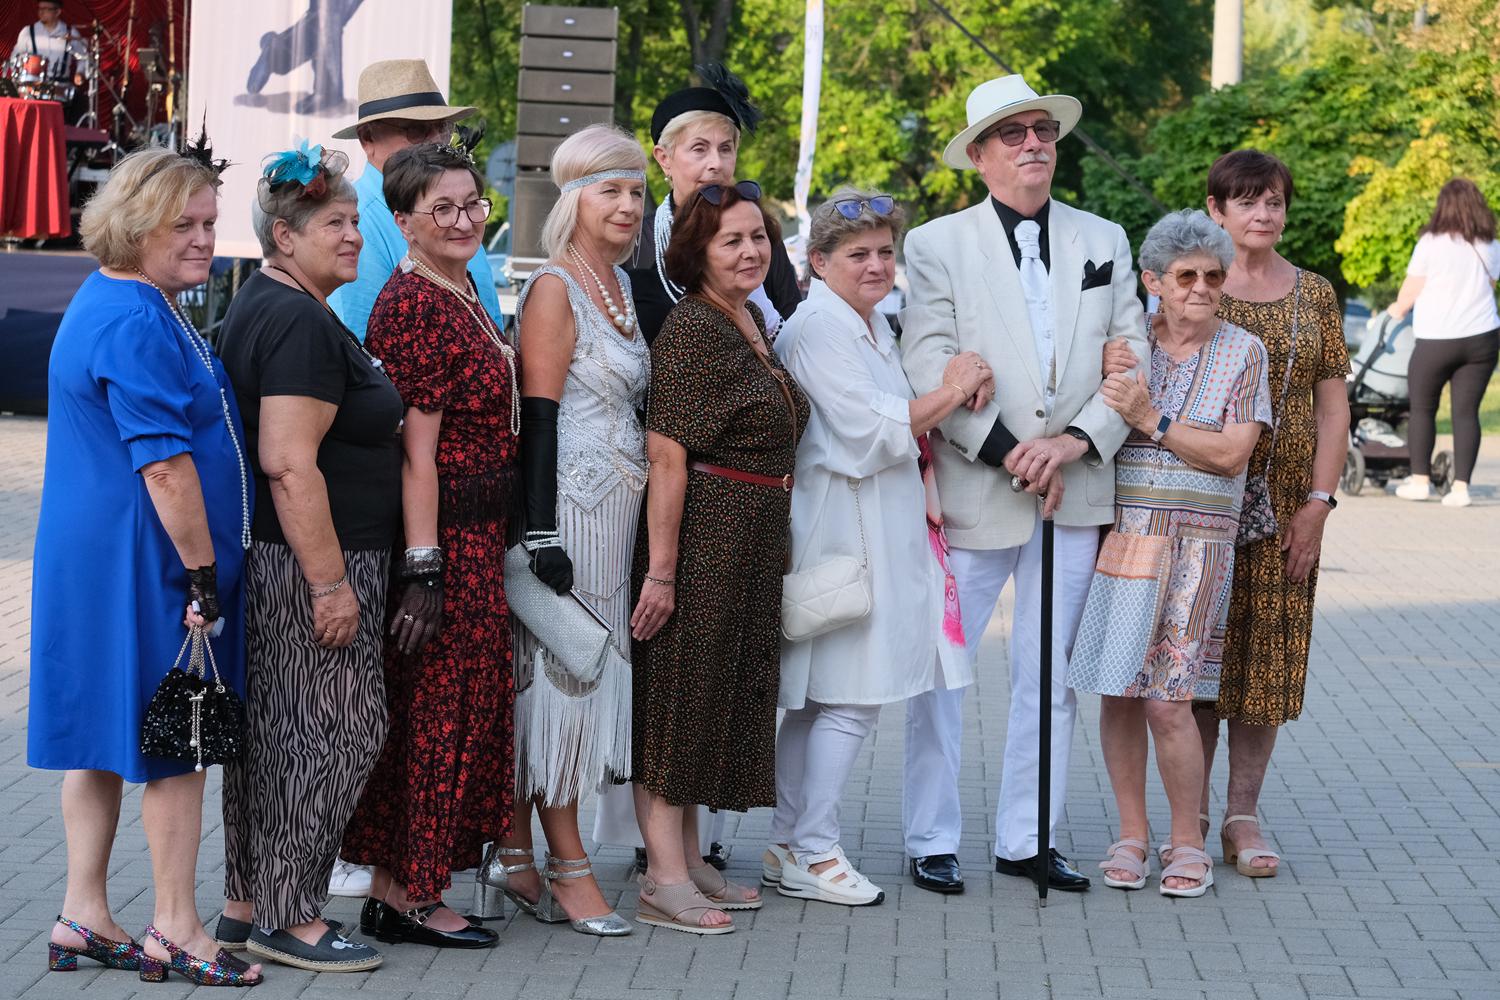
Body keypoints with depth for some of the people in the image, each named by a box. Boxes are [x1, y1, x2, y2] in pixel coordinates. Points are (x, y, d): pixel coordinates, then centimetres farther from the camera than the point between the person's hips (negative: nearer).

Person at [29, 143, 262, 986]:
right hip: (146, 561, -11)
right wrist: (203, 572, -19)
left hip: (95, 557, 11)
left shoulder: (118, 306, 15)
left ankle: (85, 918, 18)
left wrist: (203, 565, 23)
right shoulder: (137, 325, -20)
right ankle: (176, 931, 6)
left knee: (107, 736, 13)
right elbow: (165, 465, -23)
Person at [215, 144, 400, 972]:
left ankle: (248, 905, 21)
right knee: (333, 729, -4)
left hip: (265, 559, 11)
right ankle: (289, 918, 2)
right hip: (312, 563, -11)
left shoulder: (260, 307, 16)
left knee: (272, 731, 14)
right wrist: (331, 582, -23)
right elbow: (290, 464, -25)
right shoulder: (303, 324, -18)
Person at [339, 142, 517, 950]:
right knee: (439, 707, -3)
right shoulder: (413, 306, -17)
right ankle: (408, 897, 6)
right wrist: (424, 570, -23)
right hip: (444, 536, -10)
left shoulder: (460, 292, 14)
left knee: (433, 708, 13)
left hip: (476, 534, 10)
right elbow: (417, 452, -21)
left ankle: (397, 888, 21)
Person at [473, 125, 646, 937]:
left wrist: (644, 514, 21)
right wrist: (541, 531, -19)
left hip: (618, 504, 9)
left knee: (590, 672, 8)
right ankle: (567, 864, 2)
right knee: (561, 672, -3)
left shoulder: (622, 283, 16)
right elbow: (538, 413, -14)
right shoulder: (554, 287, -9)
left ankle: (513, 850, 14)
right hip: (571, 502, -9)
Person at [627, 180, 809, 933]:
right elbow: (667, 453, -21)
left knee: (720, 694, 14)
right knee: (678, 694, -4)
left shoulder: (752, 320, 12)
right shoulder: (692, 329, -16)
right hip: (700, 537, -9)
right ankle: (665, 879, -1)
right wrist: (660, 568, -24)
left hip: (751, 546, 9)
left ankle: (686, 862, 23)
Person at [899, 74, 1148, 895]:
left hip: (1075, 491, 3)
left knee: (1050, 675, 9)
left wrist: (1078, 439, -11)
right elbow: (929, 367, -9)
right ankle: (932, 841, 10)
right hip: (971, 491, -3)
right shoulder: (937, 245, 0)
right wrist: (1008, 453, -16)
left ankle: (1026, 839, 18)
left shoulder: (1104, 242, 11)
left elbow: (1134, 359, 5)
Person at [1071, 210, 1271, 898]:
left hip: (1195, 543, -2)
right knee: (1118, 693, 2)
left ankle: (1186, 842, 6)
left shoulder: (1242, 353, 3)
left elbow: (1231, 453, -6)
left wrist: (1152, 421, -12)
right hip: (1115, 532, 2)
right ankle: (1131, 834, 15)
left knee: (1167, 701, -7)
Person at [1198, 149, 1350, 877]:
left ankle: (1243, 816, 11)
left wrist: (1318, 502, -4)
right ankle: (1188, 818, 8)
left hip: (1283, 505, 2)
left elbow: (1333, 405, 5)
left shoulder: (1313, 295, 6)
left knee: (1267, 653, 4)